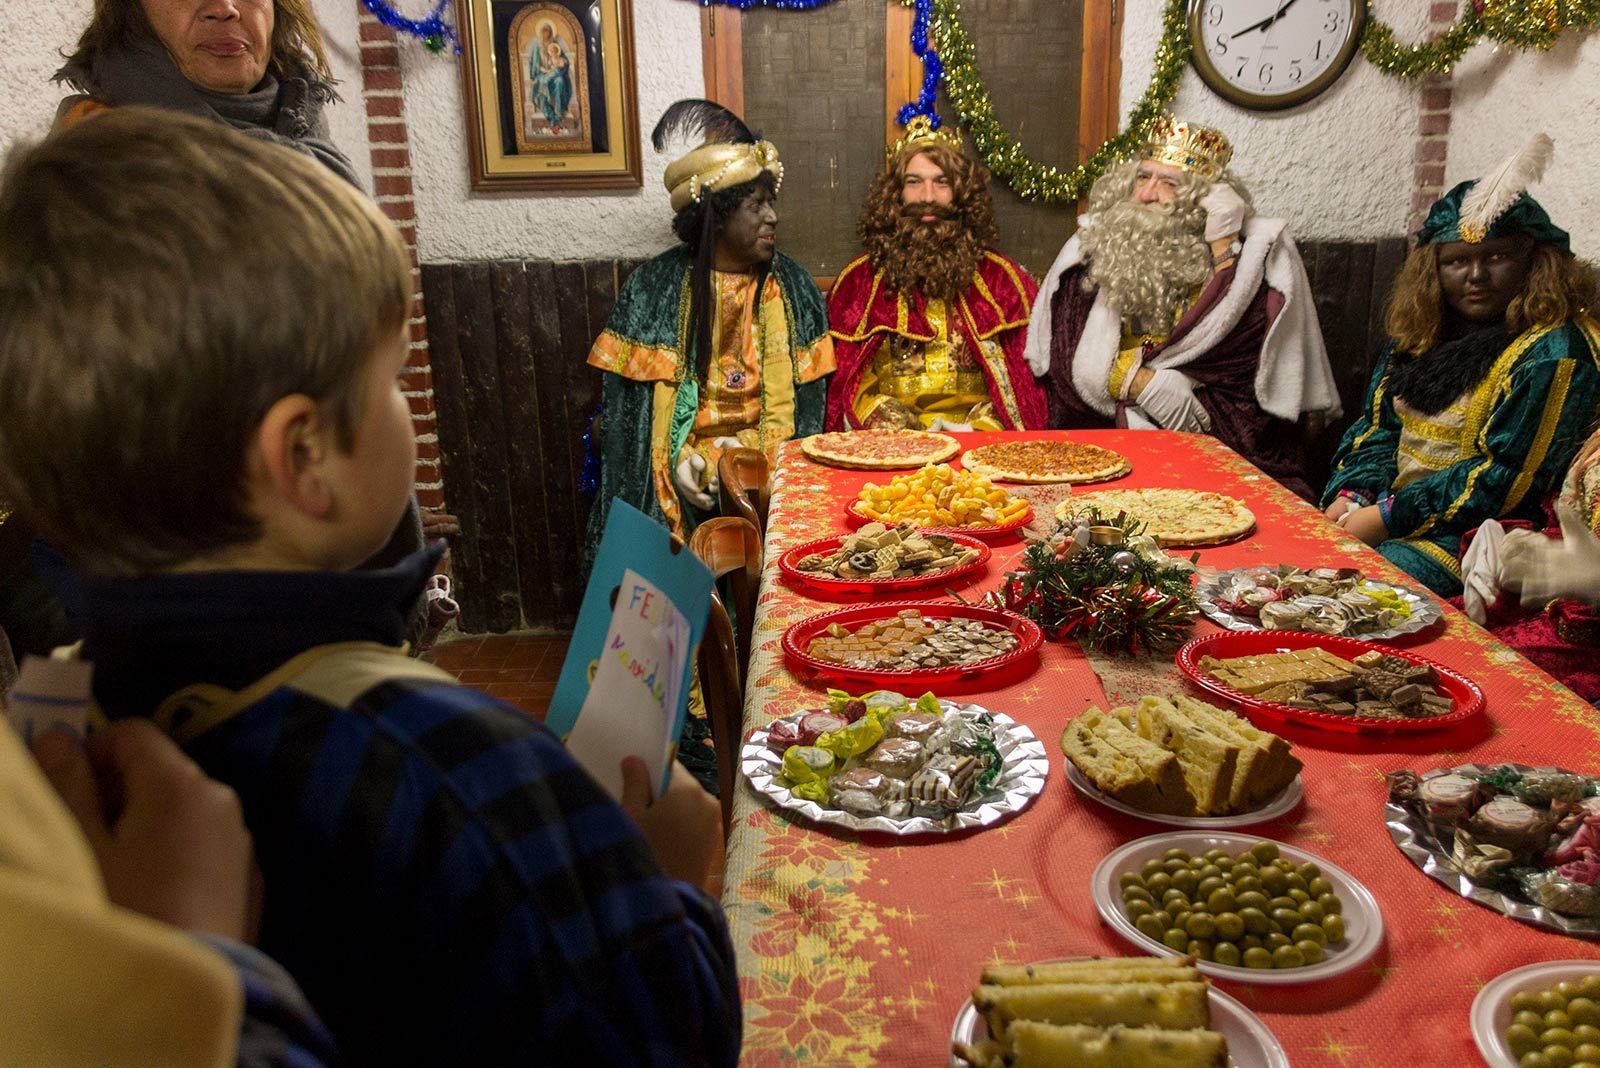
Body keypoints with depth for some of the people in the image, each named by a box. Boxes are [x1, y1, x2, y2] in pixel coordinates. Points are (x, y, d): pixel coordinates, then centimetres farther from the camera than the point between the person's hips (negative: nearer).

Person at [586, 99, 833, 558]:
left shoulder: (792, 288, 8)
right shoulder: (652, 288, 2)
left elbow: (806, 401, 5)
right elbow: (625, 403, 0)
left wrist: (749, 452, -12)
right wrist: (679, 460, -15)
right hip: (673, 471, -2)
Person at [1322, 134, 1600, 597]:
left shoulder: (1551, 354, -11)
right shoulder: (1422, 332, 12)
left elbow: (1506, 476, -17)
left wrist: (1388, 517, -20)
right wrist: (1351, 495, -7)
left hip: (1476, 538, -7)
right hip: (1388, 511, 7)